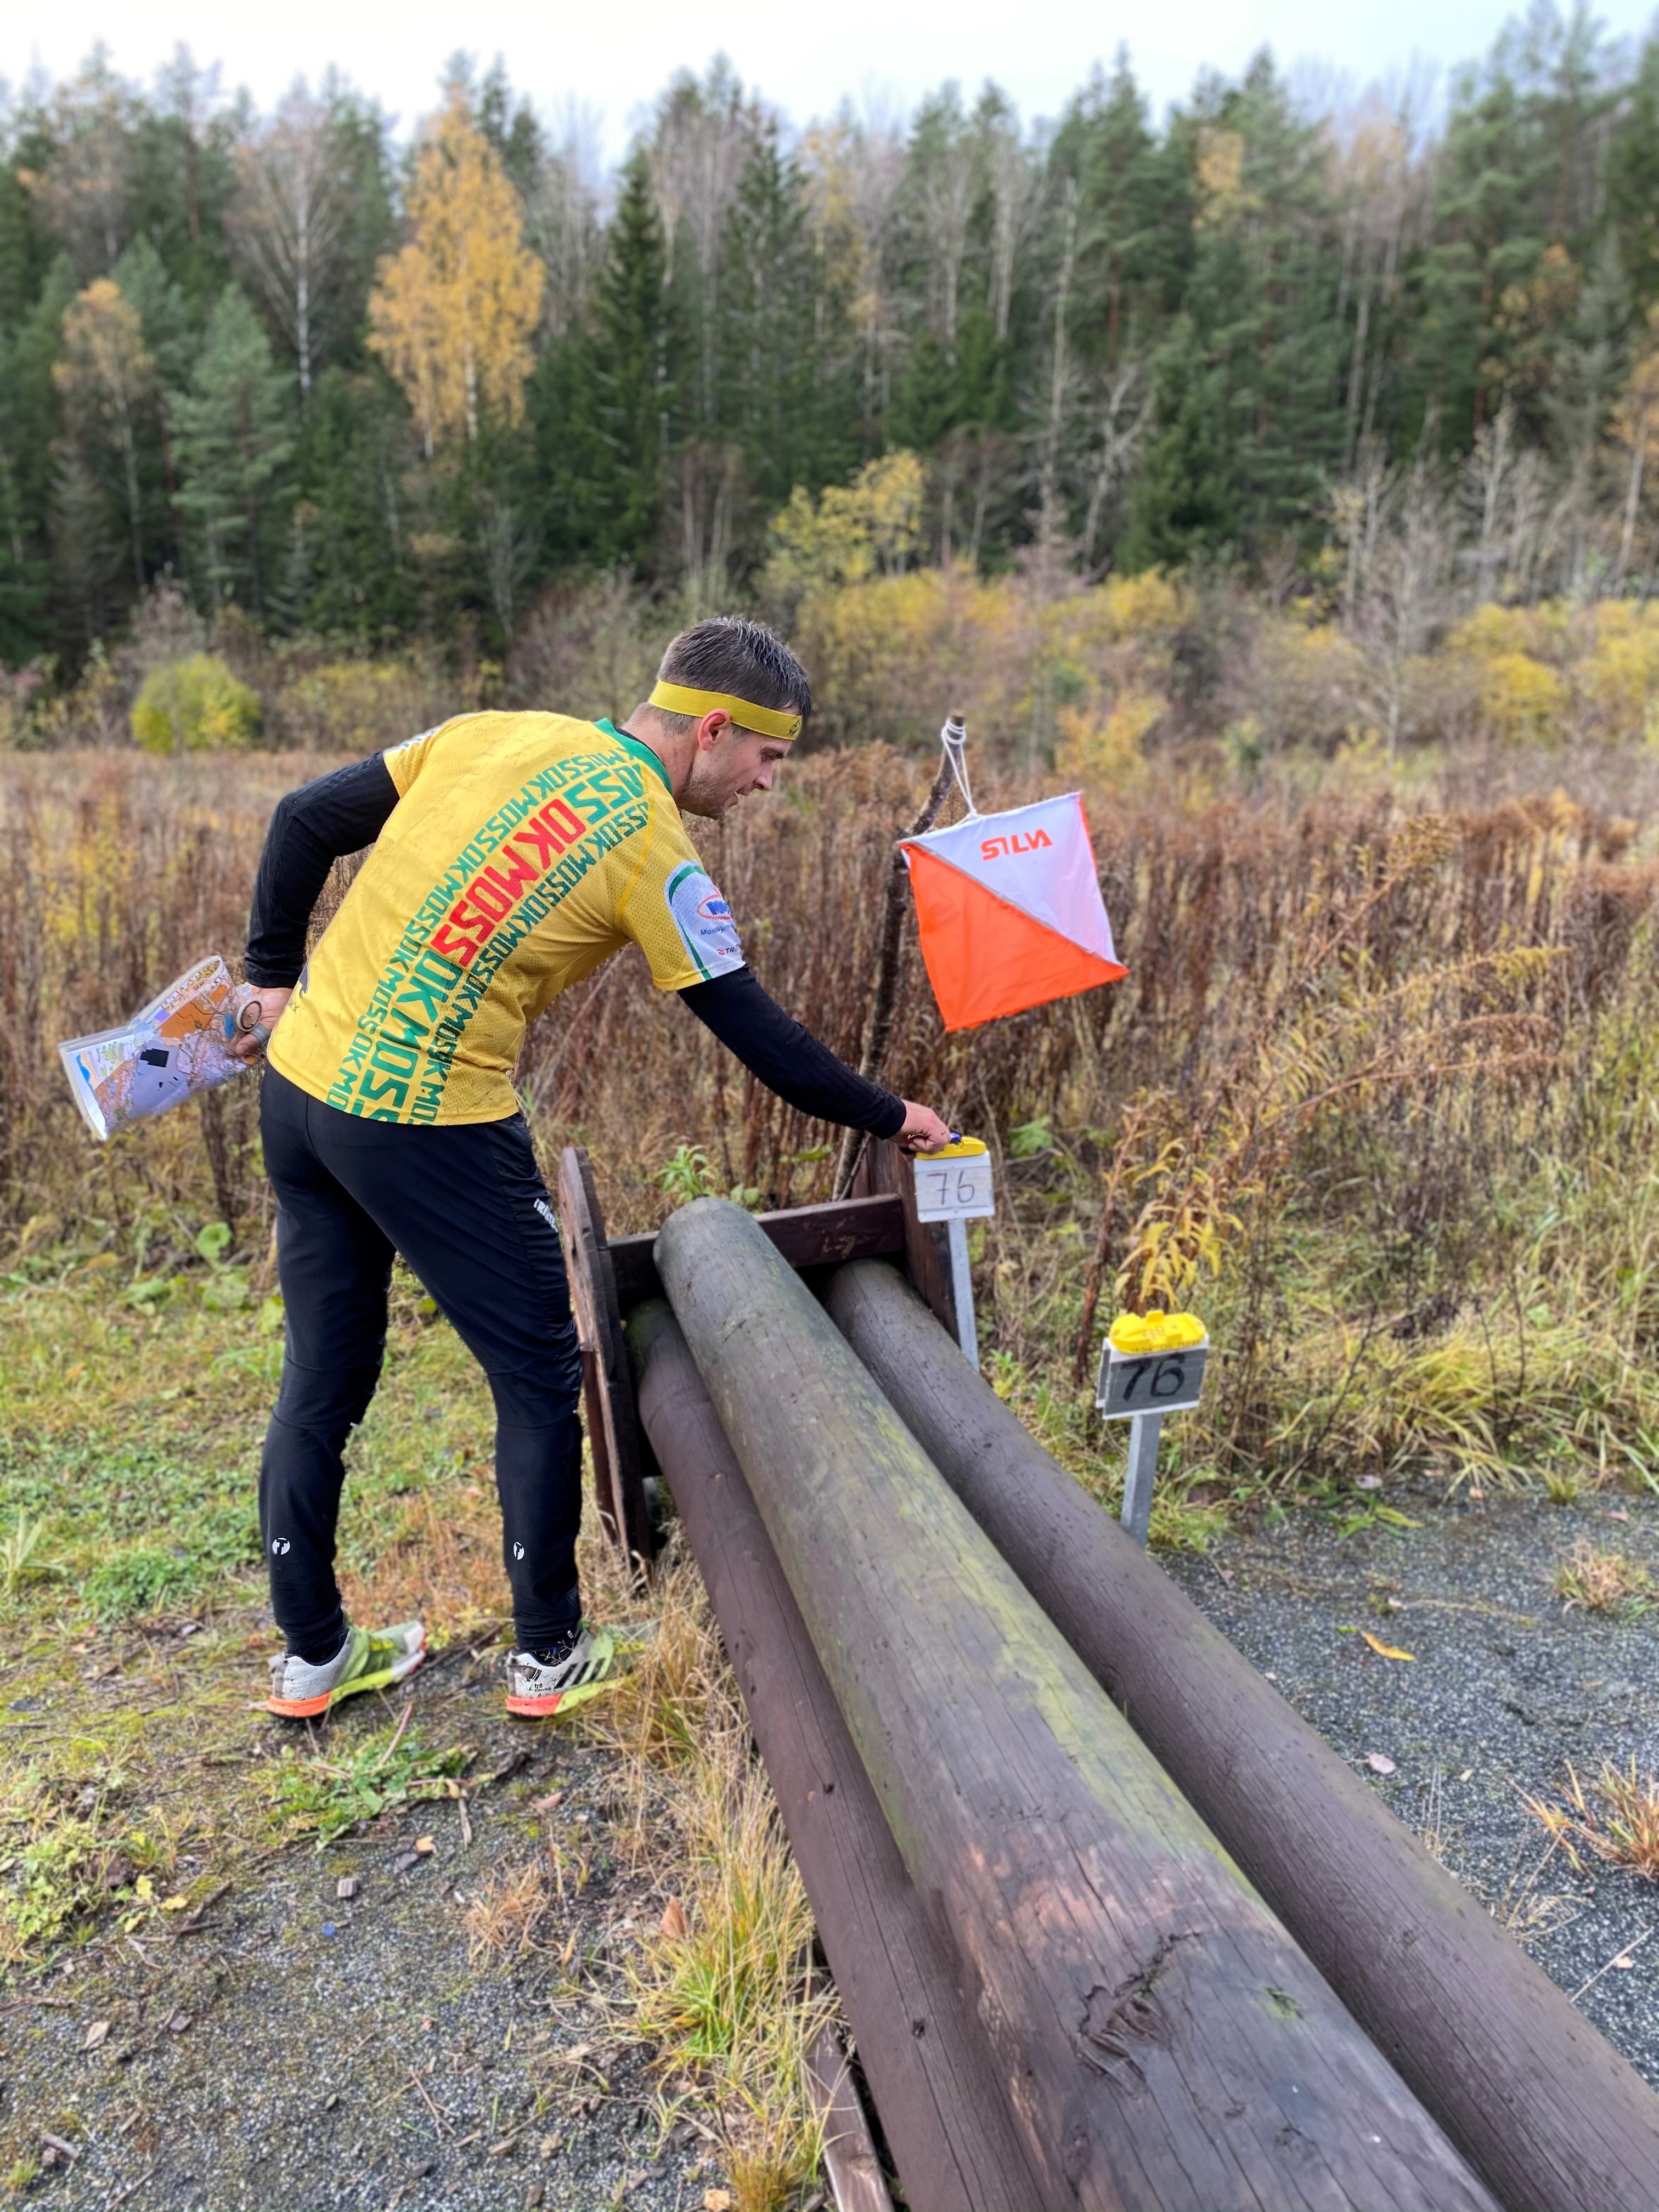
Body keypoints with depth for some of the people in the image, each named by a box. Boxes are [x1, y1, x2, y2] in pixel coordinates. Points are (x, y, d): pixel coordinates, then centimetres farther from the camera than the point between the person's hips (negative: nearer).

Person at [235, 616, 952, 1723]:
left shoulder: (492, 734, 6)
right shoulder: (655, 855, -11)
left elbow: (304, 822, 8)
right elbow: (762, 1039, -6)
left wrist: (276, 978, 16)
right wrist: (891, 1117, 7)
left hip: (300, 1079, 7)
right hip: (429, 1125, -7)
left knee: (322, 1380, 18)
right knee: (541, 1378, 11)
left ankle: (312, 1653, 34)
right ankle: (549, 1654, 25)